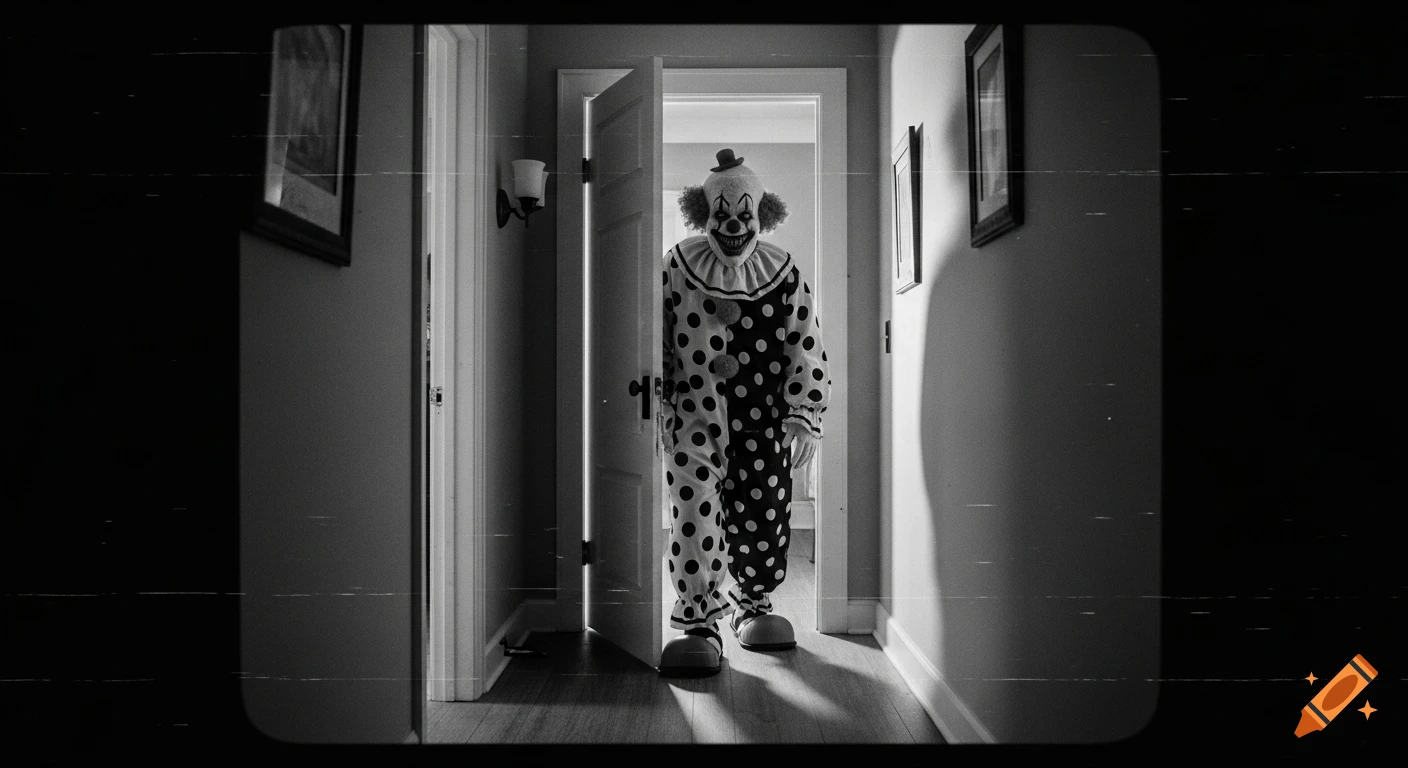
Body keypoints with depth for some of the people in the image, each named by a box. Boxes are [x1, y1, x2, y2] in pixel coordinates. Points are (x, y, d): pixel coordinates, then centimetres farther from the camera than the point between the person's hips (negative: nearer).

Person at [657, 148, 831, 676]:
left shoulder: (784, 273, 6)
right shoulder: (677, 266, 5)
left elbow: (806, 349, 5)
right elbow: (656, 341, 9)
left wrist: (804, 416, -1)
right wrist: (655, 407, 5)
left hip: (764, 416, 1)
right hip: (695, 410, -1)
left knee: (763, 511, 4)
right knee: (695, 509, -10)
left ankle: (751, 604, 27)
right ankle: (696, 622, 2)